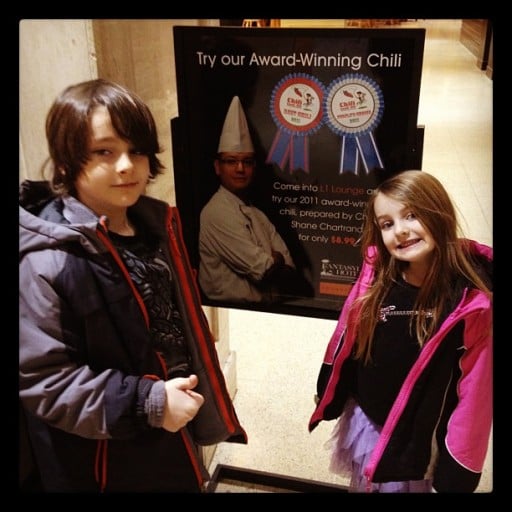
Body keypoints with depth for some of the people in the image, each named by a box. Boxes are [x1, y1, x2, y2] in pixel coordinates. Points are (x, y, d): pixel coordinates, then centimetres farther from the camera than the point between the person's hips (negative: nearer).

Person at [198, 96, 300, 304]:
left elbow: (288, 269, 7)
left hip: (267, 307, 7)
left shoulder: (257, 215, 13)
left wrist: (268, 260, -10)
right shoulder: (216, 212, -12)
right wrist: (275, 258, 3)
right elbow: (260, 267, -14)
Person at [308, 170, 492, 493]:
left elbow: (474, 393, -19)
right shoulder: (377, 278, -11)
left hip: (419, 439, -4)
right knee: (363, 483, 27)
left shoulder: (471, 300, -25)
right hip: (364, 421, 4)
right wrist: (329, 398, 10)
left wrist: (457, 471, -13)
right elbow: (347, 345, 0)